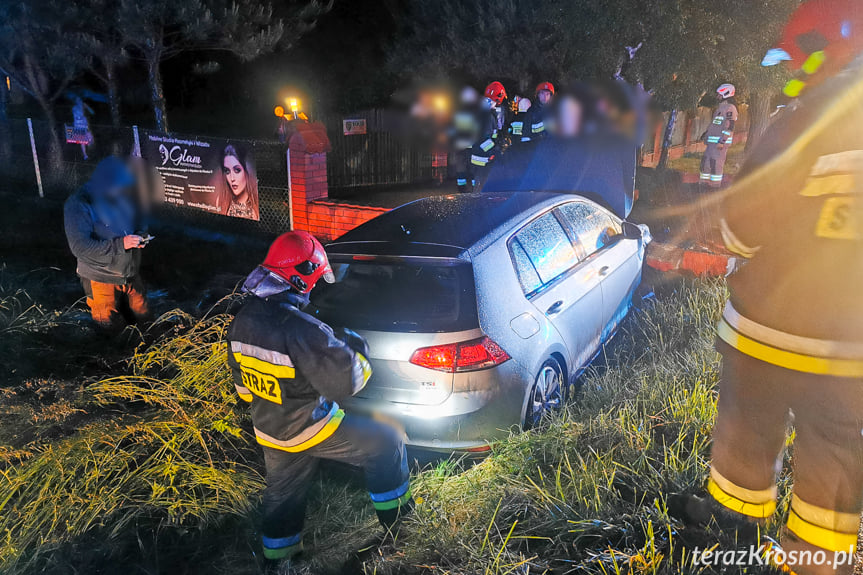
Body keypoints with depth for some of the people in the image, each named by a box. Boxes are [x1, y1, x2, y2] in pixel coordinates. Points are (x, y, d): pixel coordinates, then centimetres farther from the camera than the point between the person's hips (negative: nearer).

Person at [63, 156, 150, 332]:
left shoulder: (123, 197, -2)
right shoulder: (78, 205, -20)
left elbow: (137, 223, 17)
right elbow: (80, 247, -27)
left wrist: (140, 238, -7)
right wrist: (120, 244, -32)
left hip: (130, 274, 6)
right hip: (101, 277, -5)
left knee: (142, 317, 13)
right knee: (113, 325, 2)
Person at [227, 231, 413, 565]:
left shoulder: (243, 320, -5)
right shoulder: (301, 330, -32)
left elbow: (241, 378, 9)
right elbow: (345, 382, -28)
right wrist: (356, 349, -9)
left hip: (269, 431, 8)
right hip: (310, 429, -7)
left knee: (282, 493, 28)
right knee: (386, 442, 9)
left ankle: (277, 556, 46)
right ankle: (395, 516, 24)